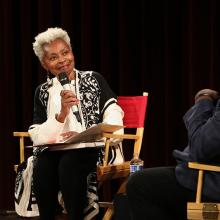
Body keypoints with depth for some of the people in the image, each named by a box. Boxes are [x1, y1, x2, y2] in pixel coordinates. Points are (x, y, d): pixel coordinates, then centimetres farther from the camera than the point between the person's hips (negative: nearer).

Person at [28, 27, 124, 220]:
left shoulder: (93, 79, 9)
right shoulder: (43, 92, 13)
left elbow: (113, 113, -3)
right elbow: (37, 137, 3)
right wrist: (62, 114, -13)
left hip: (91, 148, -2)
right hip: (54, 151, 2)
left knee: (69, 163, -35)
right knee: (42, 167, -32)